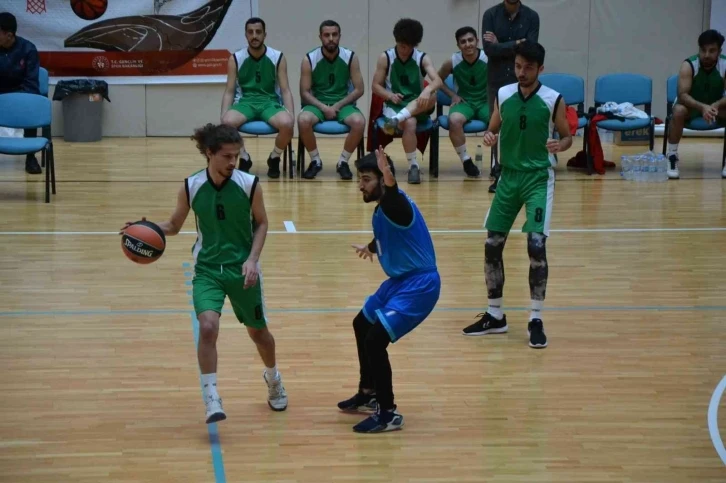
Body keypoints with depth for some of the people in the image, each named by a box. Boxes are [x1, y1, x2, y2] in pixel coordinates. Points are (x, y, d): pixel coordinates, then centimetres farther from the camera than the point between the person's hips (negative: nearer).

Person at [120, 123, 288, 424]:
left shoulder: (249, 184, -11)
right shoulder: (191, 187, -9)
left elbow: (261, 223, 1)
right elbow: (174, 225, 4)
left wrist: (252, 259, -11)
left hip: (242, 269, 1)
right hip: (207, 270, 0)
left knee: (257, 331, 16)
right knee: (208, 327, -24)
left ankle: (273, 379, 47)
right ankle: (211, 399, -15)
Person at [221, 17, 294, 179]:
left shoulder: (278, 58, 4)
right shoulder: (235, 59, 4)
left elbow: (285, 90, 3)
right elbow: (229, 91, 5)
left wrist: (291, 114, -14)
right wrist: (223, 115, -12)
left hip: (270, 102, 0)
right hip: (245, 101, 0)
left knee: (287, 124, -34)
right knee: (227, 122, -34)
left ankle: (274, 158, -2)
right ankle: (244, 158, -6)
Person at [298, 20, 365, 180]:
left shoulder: (350, 57, -3)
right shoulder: (309, 59, -5)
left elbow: (358, 89, -2)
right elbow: (304, 92, -4)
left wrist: (338, 105, -14)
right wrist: (323, 107, -19)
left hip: (343, 104, 0)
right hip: (318, 104, 0)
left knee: (359, 122, -31)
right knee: (303, 120, -33)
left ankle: (343, 162, -8)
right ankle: (315, 161, -9)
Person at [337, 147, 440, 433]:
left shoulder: (395, 204, -21)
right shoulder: (381, 210, 7)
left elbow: (393, 196, -48)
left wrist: (389, 180, -69)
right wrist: (371, 247, 45)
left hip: (419, 285, -11)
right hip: (399, 280, 11)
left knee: (375, 341, -18)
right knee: (362, 325, 26)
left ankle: (389, 414, -7)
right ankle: (369, 394, 41)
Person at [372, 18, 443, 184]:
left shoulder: (422, 58, 0)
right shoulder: (385, 58, 0)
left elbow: (437, 81, -16)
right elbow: (376, 86, 3)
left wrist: (427, 90, -40)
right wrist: (390, 95, -18)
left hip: (418, 107, 2)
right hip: (394, 105, -1)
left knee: (432, 97, -34)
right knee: (409, 123, -36)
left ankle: (396, 121, -45)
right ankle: (413, 166, -31)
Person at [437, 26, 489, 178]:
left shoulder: (489, 59, -12)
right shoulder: (452, 62, -7)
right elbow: (438, 80, 11)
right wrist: (453, 95, -1)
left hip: (486, 102, 0)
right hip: (464, 102, 0)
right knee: (454, 120, -34)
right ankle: (466, 161, -13)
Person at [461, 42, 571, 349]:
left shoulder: (553, 100, -8)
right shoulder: (503, 94, 2)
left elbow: (567, 136, -1)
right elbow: (493, 129, 12)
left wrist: (560, 145, -23)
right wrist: (489, 137, -11)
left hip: (539, 177, -4)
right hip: (509, 175, 4)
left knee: (536, 245, -15)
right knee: (492, 245, 4)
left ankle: (536, 320, -4)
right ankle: (495, 316, 19)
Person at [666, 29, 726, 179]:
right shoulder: (689, 65, -24)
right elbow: (682, 95, -32)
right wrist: (702, 107, -50)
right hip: (691, 104, -2)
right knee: (678, 111, -37)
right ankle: (672, 157, -23)